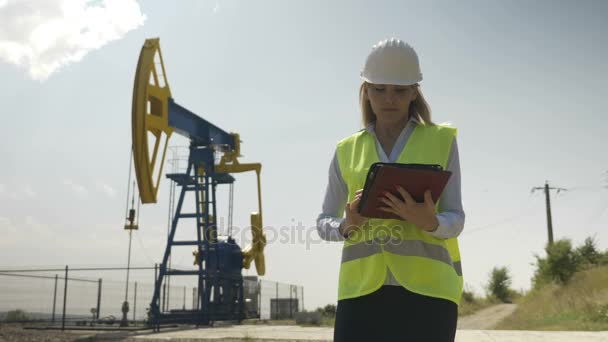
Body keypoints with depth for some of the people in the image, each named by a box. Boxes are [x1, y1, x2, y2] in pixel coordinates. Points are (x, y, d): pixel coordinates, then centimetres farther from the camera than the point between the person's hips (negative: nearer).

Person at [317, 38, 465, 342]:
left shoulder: (442, 140, 7)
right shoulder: (347, 150, 11)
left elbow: (455, 220, 4)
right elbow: (323, 223, 13)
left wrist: (429, 222, -19)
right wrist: (347, 226, -9)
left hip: (426, 286, -1)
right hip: (363, 286, 1)